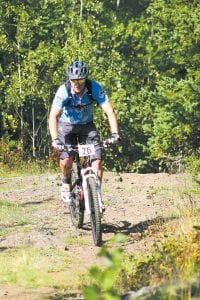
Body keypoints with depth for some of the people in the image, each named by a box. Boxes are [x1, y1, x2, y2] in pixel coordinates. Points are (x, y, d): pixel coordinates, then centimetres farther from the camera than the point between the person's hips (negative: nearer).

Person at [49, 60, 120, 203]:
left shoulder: (94, 88, -24)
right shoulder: (64, 91, -28)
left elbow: (109, 111, -27)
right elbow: (53, 116, -34)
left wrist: (115, 133, -41)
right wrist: (55, 140, -47)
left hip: (87, 125, 2)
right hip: (66, 126, -2)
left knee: (97, 160, -14)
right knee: (66, 160, -21)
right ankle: (66, 183, 10)